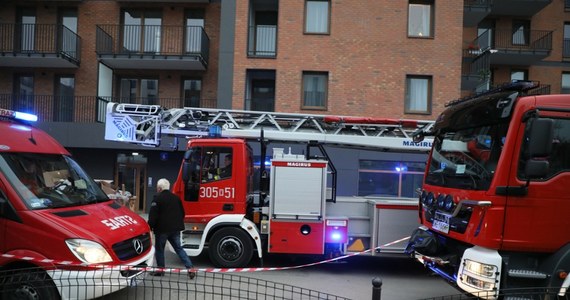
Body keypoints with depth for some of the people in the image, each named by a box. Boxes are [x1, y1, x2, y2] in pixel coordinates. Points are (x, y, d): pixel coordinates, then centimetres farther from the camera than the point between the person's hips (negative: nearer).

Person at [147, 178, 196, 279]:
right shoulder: (176, 198, 11)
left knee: (159, 249, 11)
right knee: (179, 248, 10)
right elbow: (182, 213, 17)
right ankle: (190, 268, -1)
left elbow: (153, 215, -14)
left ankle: (160, 270, 17)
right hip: (175, 229, 6)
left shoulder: (158, 198, -10)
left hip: (162, 229, -6)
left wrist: (150, 226, -3)